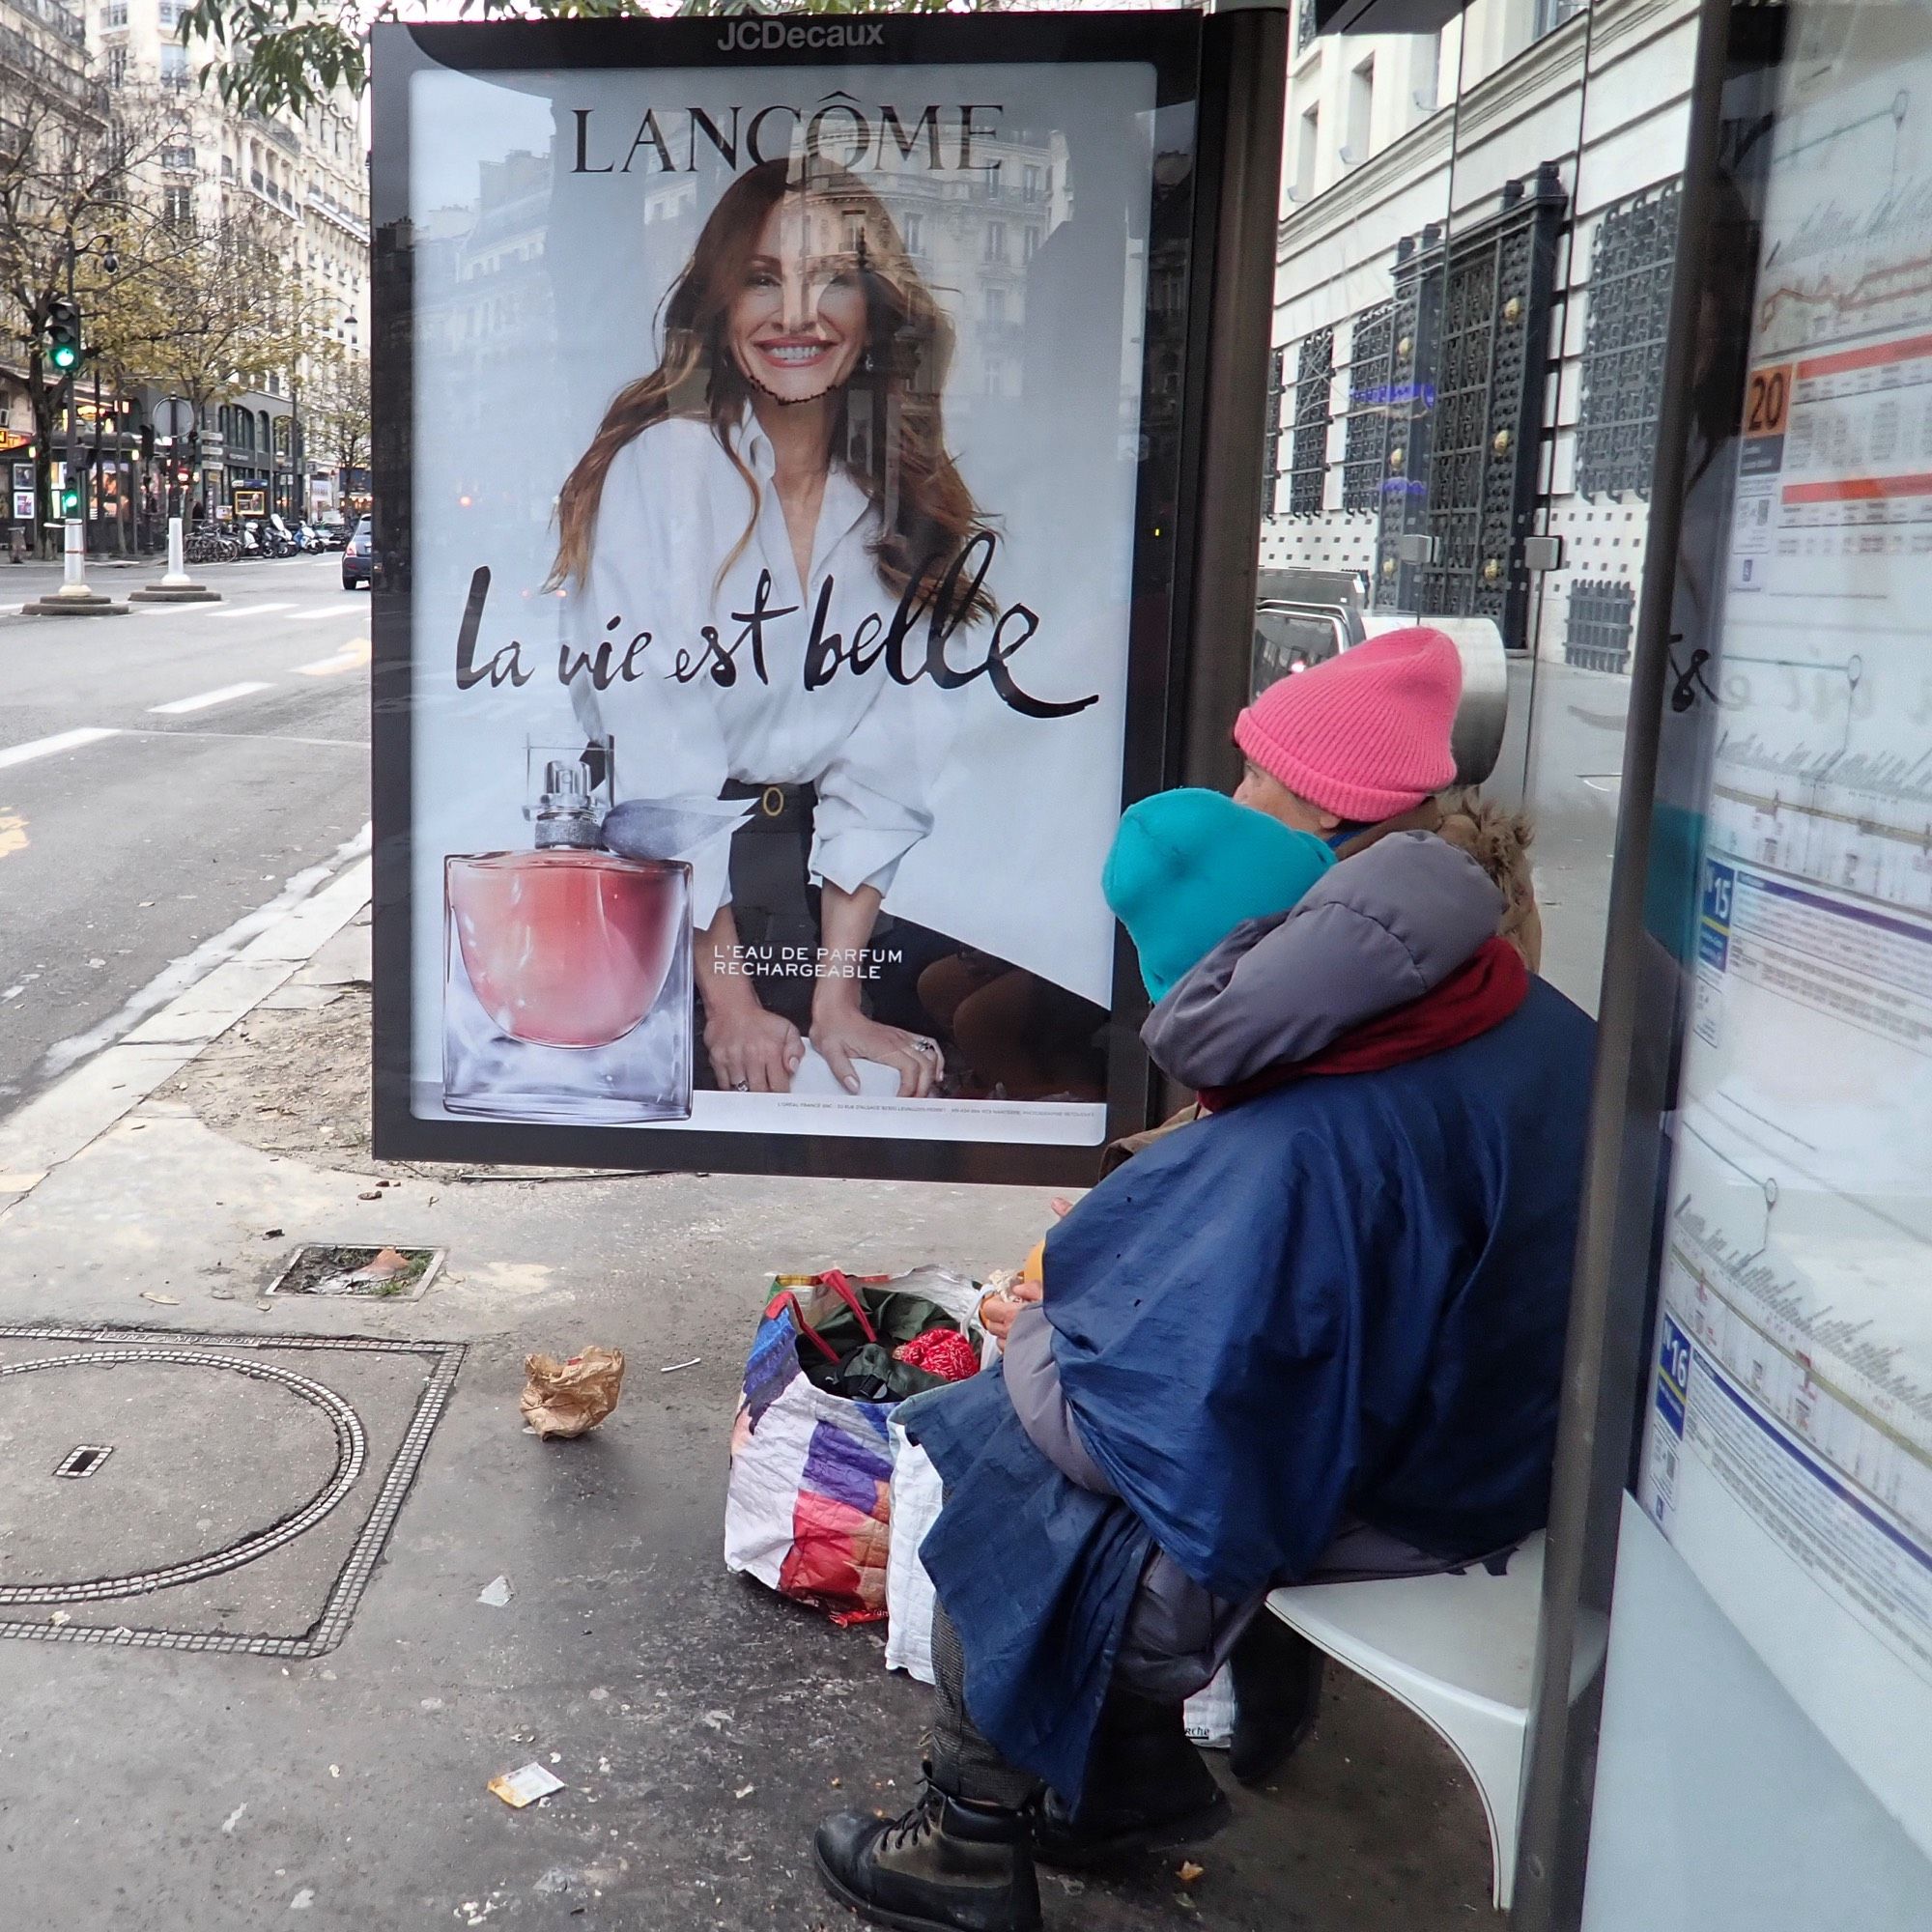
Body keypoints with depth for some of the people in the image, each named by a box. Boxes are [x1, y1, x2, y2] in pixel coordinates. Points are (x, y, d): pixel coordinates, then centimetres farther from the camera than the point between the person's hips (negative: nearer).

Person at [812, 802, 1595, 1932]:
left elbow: (1167, 1431, -29)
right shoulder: (1545, 1025, -10)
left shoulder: (1299, 1154, -35)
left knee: (998, 1470, 5)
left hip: (1361, 1492, -8)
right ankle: (1136, 1778, 27)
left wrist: (1033, 1344, -8)